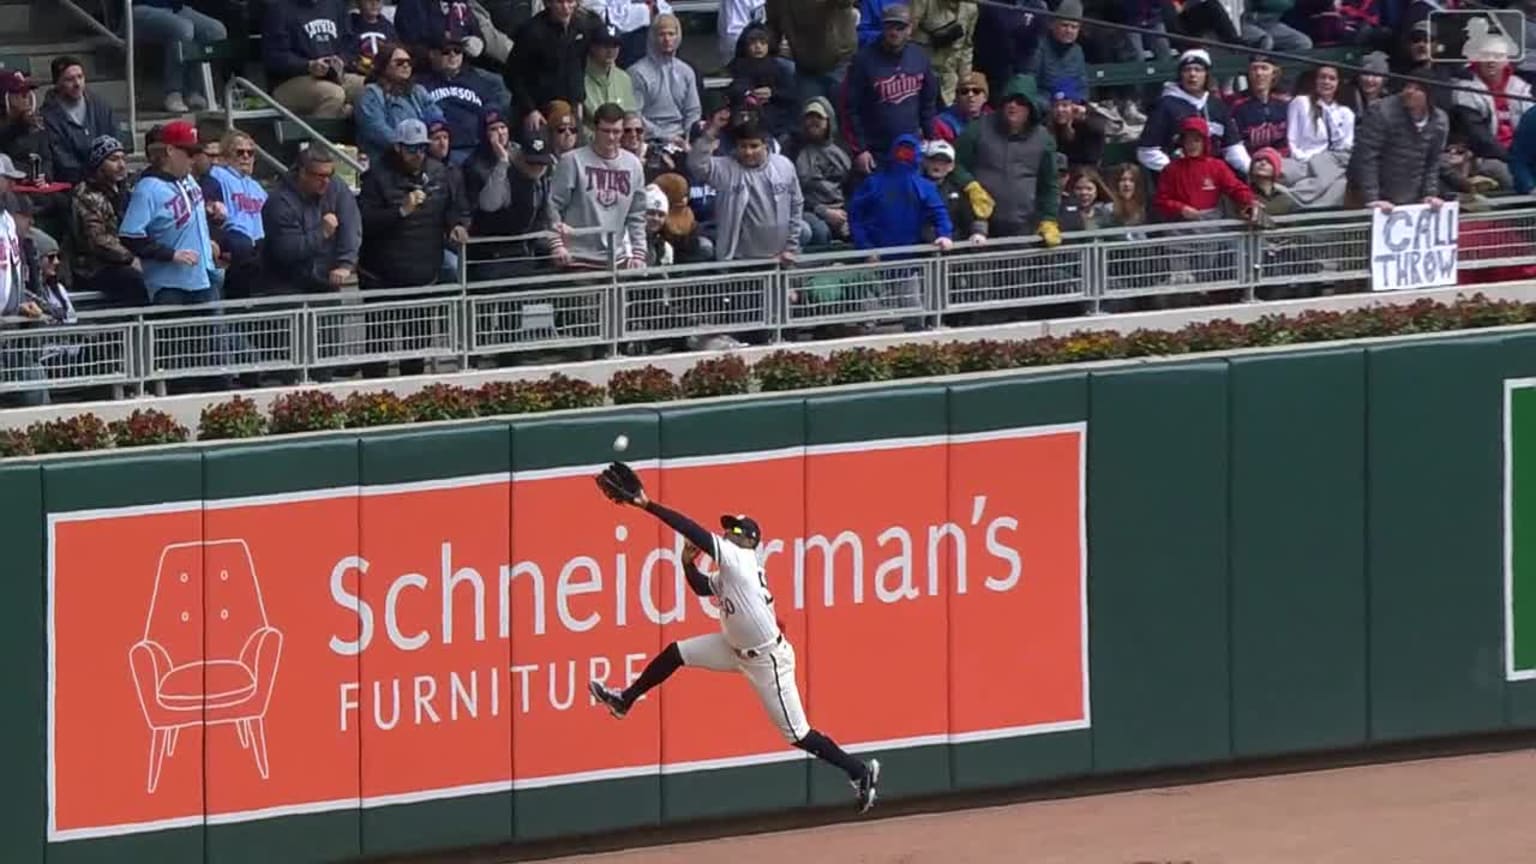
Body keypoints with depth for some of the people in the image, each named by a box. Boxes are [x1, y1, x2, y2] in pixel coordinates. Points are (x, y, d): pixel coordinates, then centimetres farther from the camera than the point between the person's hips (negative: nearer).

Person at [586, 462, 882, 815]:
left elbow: (694, 532, -30)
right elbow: (704, 588, 21)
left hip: (768, 660, -9)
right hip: (737, 649, 9)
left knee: (798, 734, -4)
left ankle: (860, 772, 8)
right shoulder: (729, 570, 3)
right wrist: (688, 564, 0)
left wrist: (647, 504, -31)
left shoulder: (740, 560, -23)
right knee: (676, 653, 6)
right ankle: (624, 701, 22)